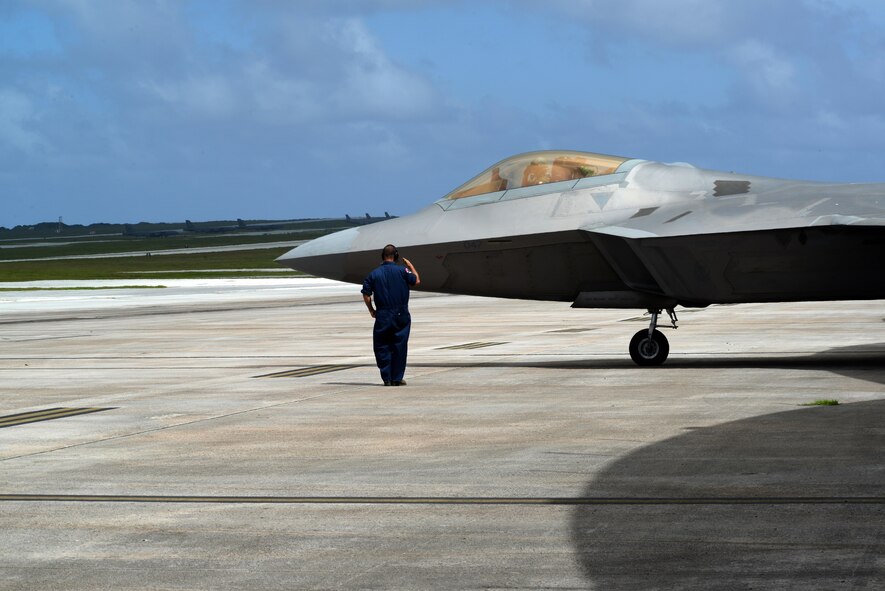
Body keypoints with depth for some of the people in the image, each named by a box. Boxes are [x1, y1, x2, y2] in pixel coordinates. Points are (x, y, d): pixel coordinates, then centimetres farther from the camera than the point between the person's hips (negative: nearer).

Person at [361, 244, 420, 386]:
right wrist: (411, 267, 20)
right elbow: (417, 281, 6)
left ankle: (386, 378, 4)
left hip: (382, 316, 1)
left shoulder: (374, 274, 2)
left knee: (382, 347, 9)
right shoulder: (402, 271, -4)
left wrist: (371, 310, 14)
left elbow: (366, 295, 0)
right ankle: (397, 378, 7)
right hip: (401, 316, -1)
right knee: (399, 347, 6)